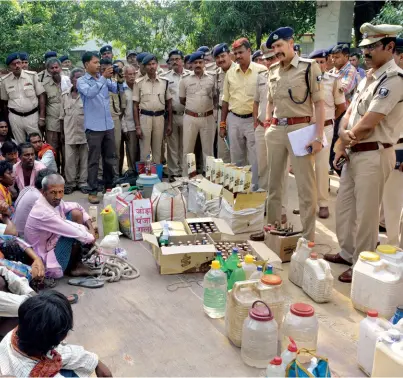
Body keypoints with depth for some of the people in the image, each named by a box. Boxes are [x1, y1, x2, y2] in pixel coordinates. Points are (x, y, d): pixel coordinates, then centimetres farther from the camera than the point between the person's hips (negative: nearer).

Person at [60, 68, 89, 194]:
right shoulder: (65, 95, 7)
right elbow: (62, 116, 12)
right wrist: (62, 132, 11)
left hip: (85, 132, -2)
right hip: (70, 133, 2)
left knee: (84, 159, 7)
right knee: (69, 159, 5)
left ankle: (83, 182, 17)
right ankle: (70, 182, 16)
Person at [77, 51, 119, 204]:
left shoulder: (105, 79, 11)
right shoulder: (81, 81, -3)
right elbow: (90, 93, -22)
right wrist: (103, 77, -26)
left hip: (108, 125, 5)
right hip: (93, 127, -5)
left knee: (110, 158, 12)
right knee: (94, 160, 0)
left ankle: (109, 186, 26)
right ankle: (92, 191, 7)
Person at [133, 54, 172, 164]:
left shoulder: (164, 81, 5)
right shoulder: (139, 82, -1)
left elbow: (169, 103, 9)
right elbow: (135, 106, -1)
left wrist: (170, 124, 5)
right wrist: (137, 126, -7)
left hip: (159, 118, 2)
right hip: (144, 117, -2)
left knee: (157, 150, 10)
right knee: (144, 150, 2)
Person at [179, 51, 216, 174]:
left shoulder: (211, 78, 4)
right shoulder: (185, 79, 0)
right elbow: (182, 100, 9)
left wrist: (207, 106, 6)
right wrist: (192, 106, 9)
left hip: (208, 118, 1)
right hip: (190, 118, -1)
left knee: (208, 149, 8)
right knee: (187, 149, 5)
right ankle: (185, 176, 14)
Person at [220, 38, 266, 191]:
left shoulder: (261, 70, -5)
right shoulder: (230, 73, 8)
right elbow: (226, 100, 12)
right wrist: (222, 124, 10)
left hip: (253, 120, -4)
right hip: (234, 120, 4)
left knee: (255, 159, -1)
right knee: (236, 159, 13)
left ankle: (255, 190, 10)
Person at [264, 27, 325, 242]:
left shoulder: (310, 67, -4)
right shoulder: (273, 70, 12)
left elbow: (319, 103, -6)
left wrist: (318, 137, -12)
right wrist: (268, 126, 13)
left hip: (299, 128, -6)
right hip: (275, 130, 6)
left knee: (305, 185, -3)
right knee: (273, 182, 13)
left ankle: (308, 237, 6)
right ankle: (271, 227, 28)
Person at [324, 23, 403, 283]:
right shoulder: (368, 78, 15)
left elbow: (367, 123, -20)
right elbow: (350, 113, 12)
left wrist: (343, 143, -6)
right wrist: (343, 135, -8)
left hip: (374, 155, -9)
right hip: (354, 153, 9)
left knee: (365, 214, -1)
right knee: (344, 206, 17)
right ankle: (347, 253, 33)